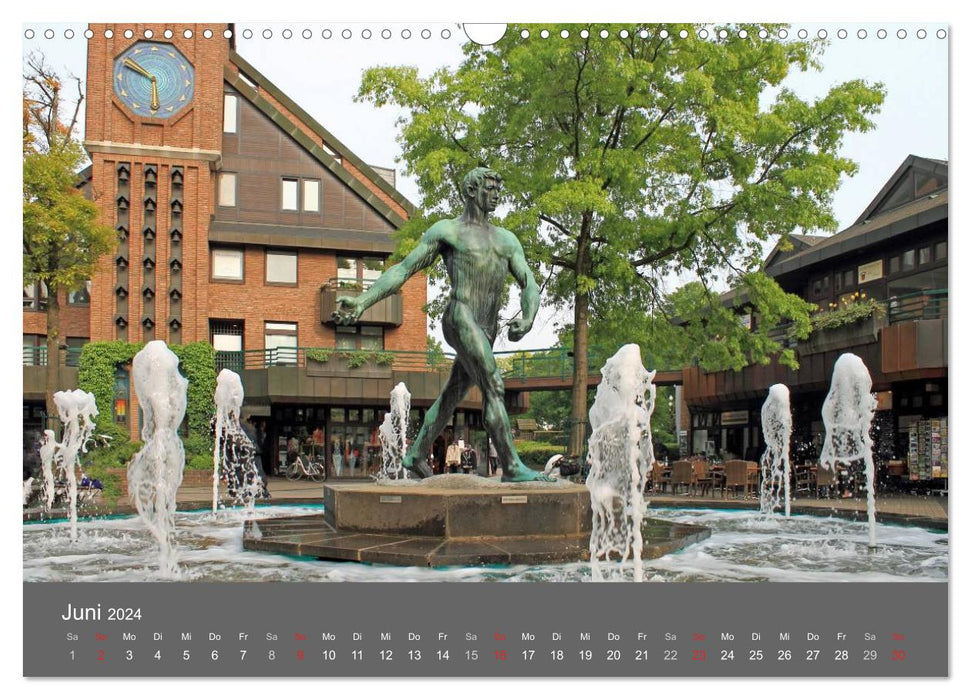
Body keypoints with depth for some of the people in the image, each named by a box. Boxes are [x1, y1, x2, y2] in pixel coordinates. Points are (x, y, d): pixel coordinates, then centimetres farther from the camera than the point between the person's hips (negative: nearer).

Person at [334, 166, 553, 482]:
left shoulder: (506, 239, 21)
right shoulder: (446, 230, 6)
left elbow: (529, 284, 13)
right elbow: (403, 269, 3)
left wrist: (528, 318, -10)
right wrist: (362, 301, -8)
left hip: (488, 331, 7)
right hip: (461, 318, -7)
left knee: (453, 395, 14)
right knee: (494, 389, -17)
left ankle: (415, 455, 28)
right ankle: (511, 466, -16)